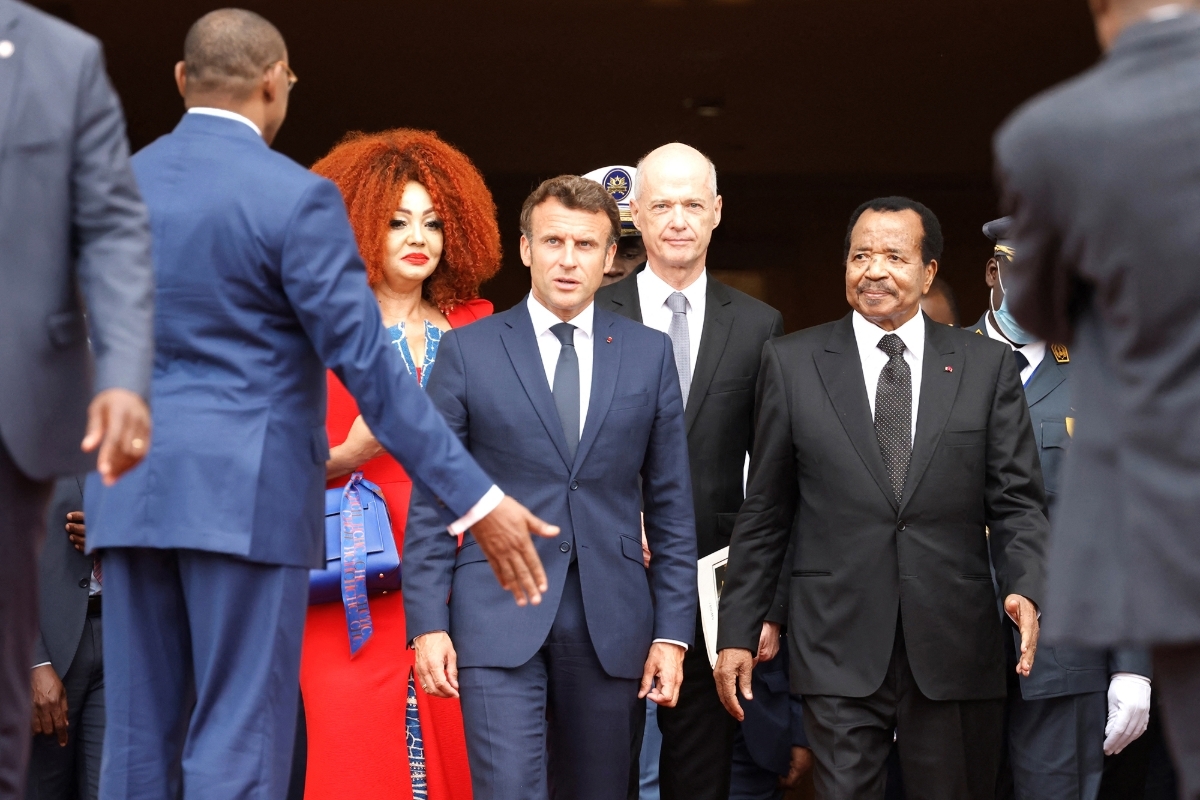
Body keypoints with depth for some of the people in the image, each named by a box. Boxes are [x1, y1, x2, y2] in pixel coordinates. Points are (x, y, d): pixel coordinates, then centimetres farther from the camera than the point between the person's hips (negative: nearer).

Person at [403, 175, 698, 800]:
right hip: (499, 619, -2)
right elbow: (432, 500, 3)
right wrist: (427, 623, -5)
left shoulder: (650, 354, 9)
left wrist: (673, 630, 4)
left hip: (611, 625, 2)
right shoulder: (467, 350, 3)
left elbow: (670, 505, 9)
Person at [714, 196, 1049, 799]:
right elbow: (764, 511, 8)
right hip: (838, 647, -1)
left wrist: (1024, 586, -13)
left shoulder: (987, 365, 7)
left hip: (956, 651, 1)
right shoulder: (792, 363, 6)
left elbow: (1016, 499, 5)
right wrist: (738, 631, 5)